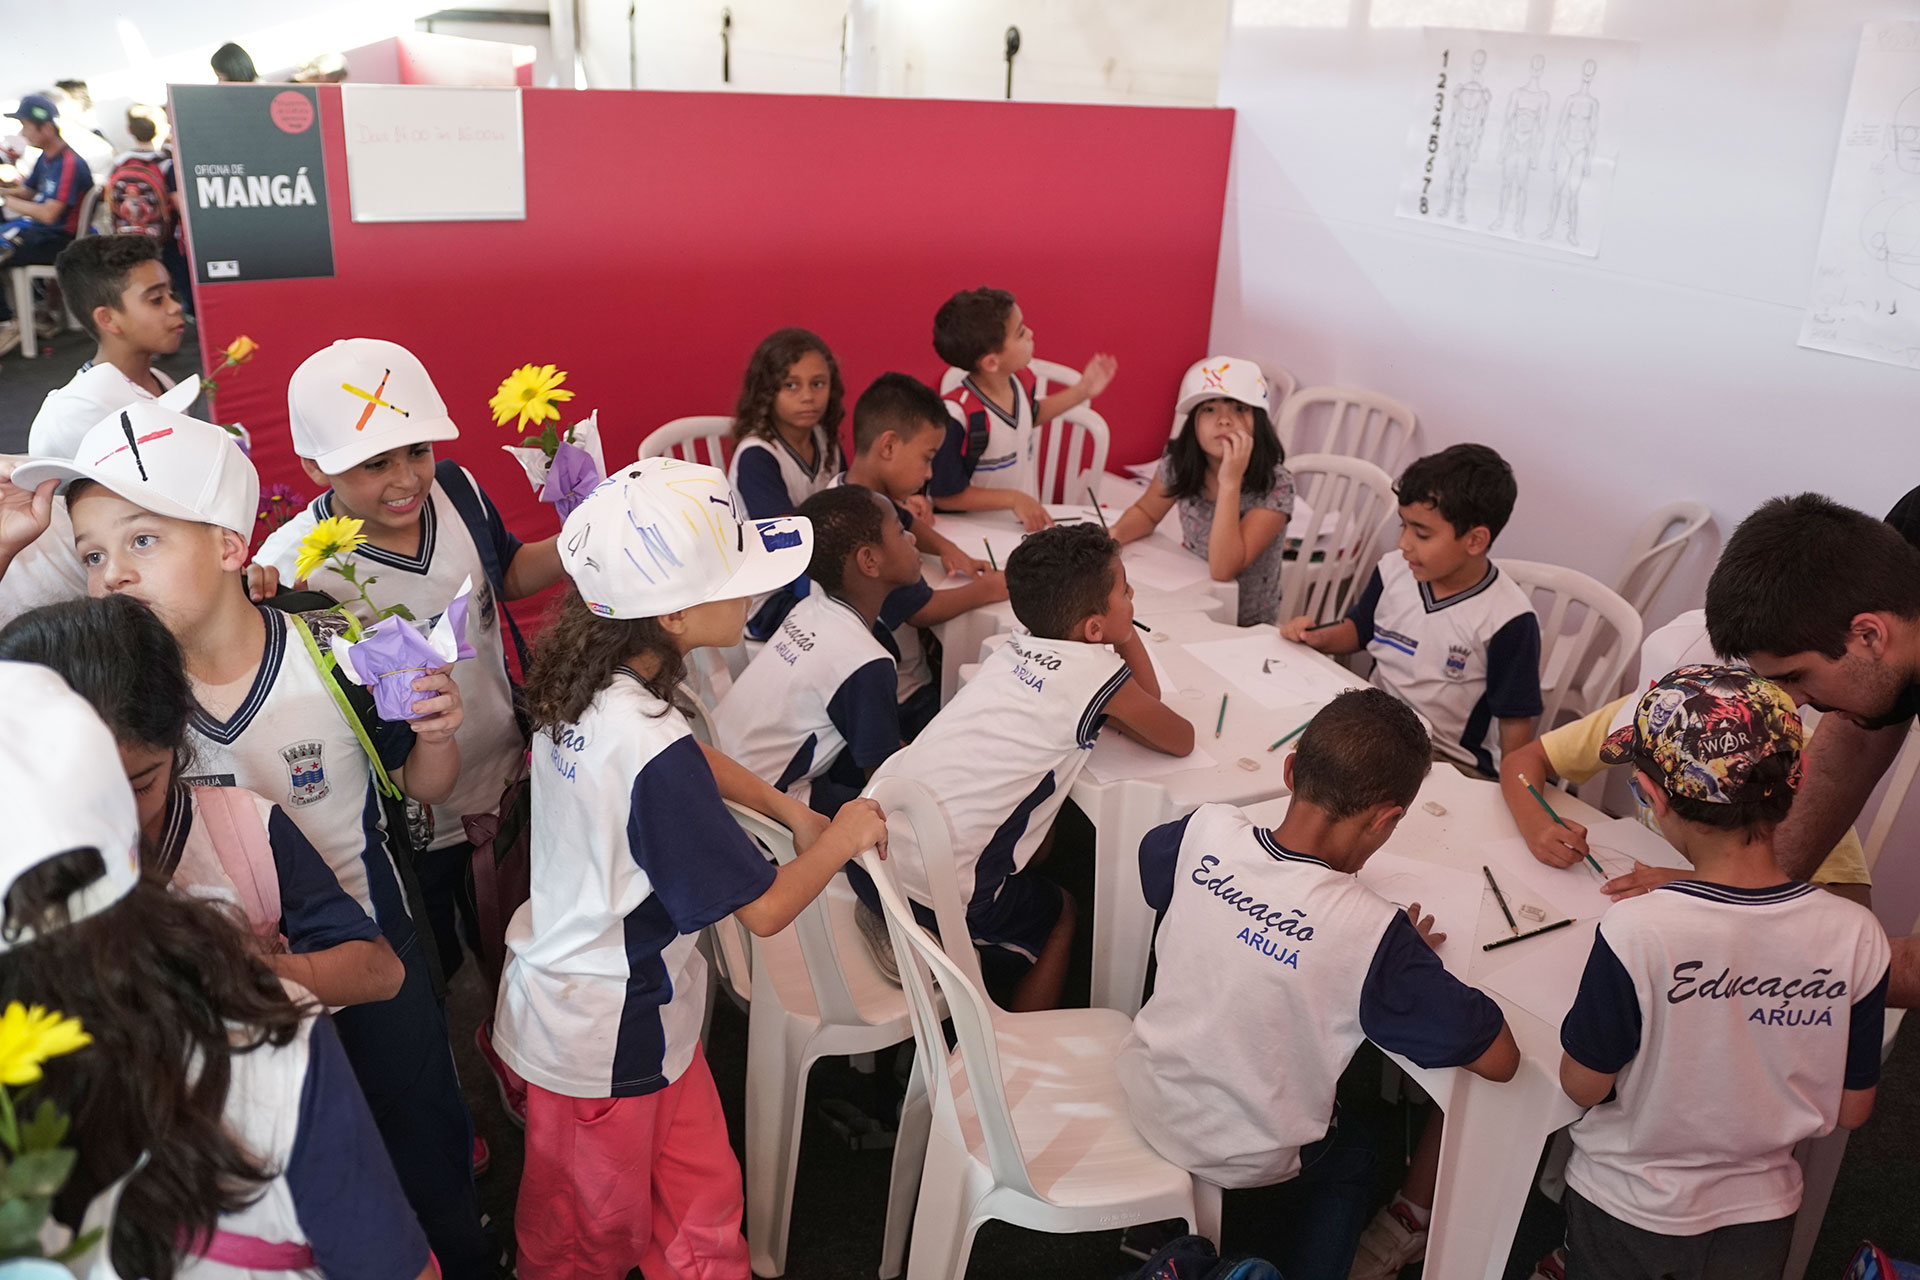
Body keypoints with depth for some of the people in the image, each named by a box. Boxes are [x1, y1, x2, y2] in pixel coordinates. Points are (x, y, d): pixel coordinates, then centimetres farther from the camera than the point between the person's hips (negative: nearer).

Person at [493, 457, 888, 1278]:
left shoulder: (579, 684, -10)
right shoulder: (653, 755, -37)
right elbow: (764, 909, -26)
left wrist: (791, 810, 2)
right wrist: (842, 839, -9)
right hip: (605, 1038, -7)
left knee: (701, 1199, 23)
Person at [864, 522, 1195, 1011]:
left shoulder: (1020, 645, 10)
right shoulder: (1100, 674, -10)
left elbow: (1142, 701, 21)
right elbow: (1181, 739, 8)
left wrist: (1125, 634, 9)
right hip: (935, 891, -6)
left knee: (1041, 825, 26)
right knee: (1059, 913, 20)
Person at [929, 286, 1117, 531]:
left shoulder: (1020, 379, -2)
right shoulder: (957, 416, -27)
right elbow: (945, 497, -19)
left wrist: (1082, 392, 21)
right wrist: (1013, 498, -21)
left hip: (1026, 520, 7)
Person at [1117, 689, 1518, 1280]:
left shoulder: (1205, 830, -21)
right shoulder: (1372, 932, -33)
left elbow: (1152, 863, 5)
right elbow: (1499, 1058, -23)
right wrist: (1414, 957, -8)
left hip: (1146, 1095, 4)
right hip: (1240, 1159, -4)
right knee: (1353, 1159, 30)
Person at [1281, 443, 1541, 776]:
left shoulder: (1508, 620, -16)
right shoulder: (1393, 572, 0)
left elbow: (1515, 721, -8)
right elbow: (1359, 630, 20)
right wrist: (1317, 637, 2)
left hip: (1448, 761, -5)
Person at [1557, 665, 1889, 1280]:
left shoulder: (1635, 933, -31)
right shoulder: (1857, 935, -20)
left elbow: (1583, 1085, -16)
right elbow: (1851, 1110, -6)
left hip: (1628, 1214, -3)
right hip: (1764, 1218, 4)